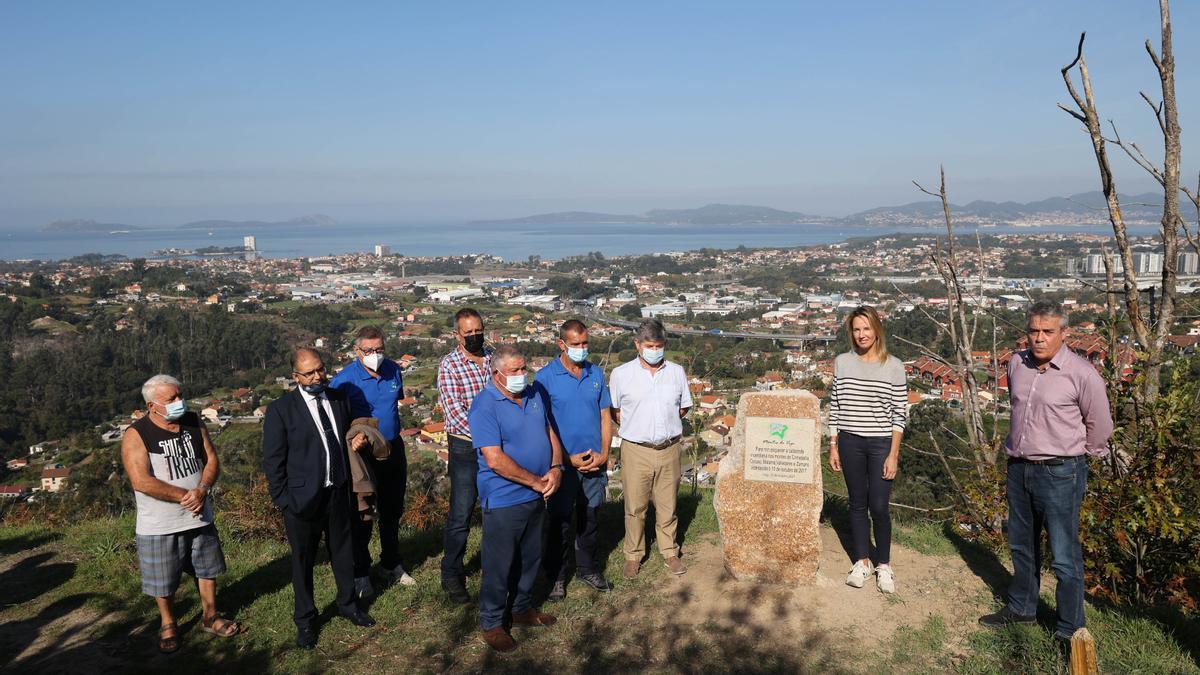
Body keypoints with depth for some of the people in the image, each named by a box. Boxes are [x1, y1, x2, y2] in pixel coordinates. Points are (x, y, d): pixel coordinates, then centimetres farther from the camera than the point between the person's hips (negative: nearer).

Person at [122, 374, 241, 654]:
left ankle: (210, 617, 37)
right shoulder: (135, 436, -16)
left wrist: (202, 490, -19)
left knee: (207, 570, 17)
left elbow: (212, 460, -1)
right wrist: (184, 496, -23)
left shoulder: (193, 422, -2)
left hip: (200, 518, 4)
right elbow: (141, 481, -24)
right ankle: (168, 625, 34)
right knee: (163, 581, 11)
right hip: (159, 526, -4)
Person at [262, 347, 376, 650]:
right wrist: (283, 500, -10)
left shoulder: (339, 399, 3)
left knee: (343, 552, 17)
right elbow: (272, 460, -8)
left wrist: (357, 442, -3)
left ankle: (347, 604, 38)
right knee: (303, 560, 11)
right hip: (302, 498, -4)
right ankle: (305, 619, 29)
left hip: (338, 492, 4)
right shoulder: (281, 409, -11)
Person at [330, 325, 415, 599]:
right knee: (361, 517, 5)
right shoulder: (343, 380, -17)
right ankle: (360, 573, 22)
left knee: (392, 512, 17)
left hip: (393, 450, 5)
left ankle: (391, 564, 35)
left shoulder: (394, 371, -2)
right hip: (362, 453, -5)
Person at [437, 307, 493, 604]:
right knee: (460, 515, 2)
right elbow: (454, 412, -17)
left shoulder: (494, 358, 4)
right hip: (465, 448, -4)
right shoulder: (449, 365, -10)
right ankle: (451, 575, 19)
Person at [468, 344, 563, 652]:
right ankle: (491, 624, 23)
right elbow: (495, 460, -25)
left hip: (535, 497, 7)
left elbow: (550, 432, 11)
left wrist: (556, 468, -8)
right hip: (503, 500, -7)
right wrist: (536, 482, -19)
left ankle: (523, 608, 40)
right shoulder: (485, 406, -19)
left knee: (530, 558, 21)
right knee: (499, 565, 6)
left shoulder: (536, 393, 4)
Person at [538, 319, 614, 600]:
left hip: (595, 462, 4)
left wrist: (603, 454, -5)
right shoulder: (546, 377, -9)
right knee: (560, 521, 7)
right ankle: (557, 576, 22)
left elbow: (605, 416, 7)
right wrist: (568, 459, -13)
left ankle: (588, 568, 32)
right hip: (563, 463, -3)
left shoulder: (596, 374, 3)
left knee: (590, 518, 15)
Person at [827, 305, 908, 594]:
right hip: (850, 443, 2)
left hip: (881, 443, -2)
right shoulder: (842, 362, 3)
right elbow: (835, 407, 7)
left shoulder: (893, 366, -4)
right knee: (857, 504, 11)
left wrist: (893, 454, -8)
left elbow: (900, 413, -3)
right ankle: (862, 562, 25)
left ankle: (884, 565, 17)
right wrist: (833, 446, 5)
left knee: (878, 506, -3)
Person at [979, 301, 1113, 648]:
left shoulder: (1081, 373, -14)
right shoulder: (1017, 364, 2)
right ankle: (1021, 607, 37)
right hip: (1018, 469, 6)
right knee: (1022, 546, 20)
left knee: (1065, 557, -1)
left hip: (1059, 474, -6)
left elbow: (1099, 425, -2)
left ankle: (1070, 632, 11)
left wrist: (1074, 455, 9)